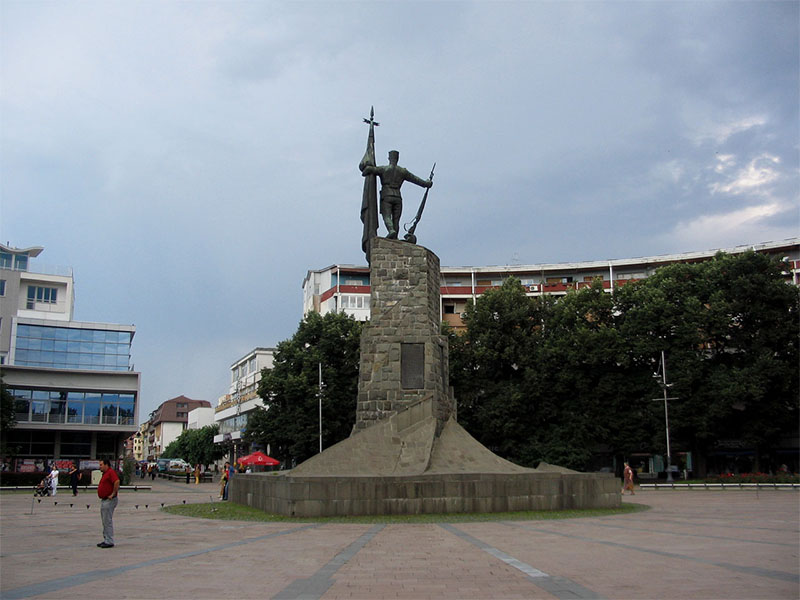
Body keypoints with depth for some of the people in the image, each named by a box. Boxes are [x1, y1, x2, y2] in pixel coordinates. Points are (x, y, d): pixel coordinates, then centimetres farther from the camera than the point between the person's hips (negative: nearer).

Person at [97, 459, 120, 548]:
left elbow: (117, 482, -30)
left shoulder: (111, 472, -15)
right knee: (105, 521, 15)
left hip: (109, 500, -11)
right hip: (104, 500, 11)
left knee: (108, 521, -8)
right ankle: (106, 540, 21)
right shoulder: (105, 473, 17)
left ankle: (109, 542, -4)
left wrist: (113, 494, -24)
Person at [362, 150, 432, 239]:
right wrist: (427, 183, 34)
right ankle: (394, 239, -8)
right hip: (397, 198, 3)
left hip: (386, 197, -3)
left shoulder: (383, 169, 3)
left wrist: (364, 172, 13)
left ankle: (391, 231, -42)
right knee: (396, 221, 2)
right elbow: (416, 179, 20)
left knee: (387, 217, -15)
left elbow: (369, 169, -9)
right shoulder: (403, 171, 13)